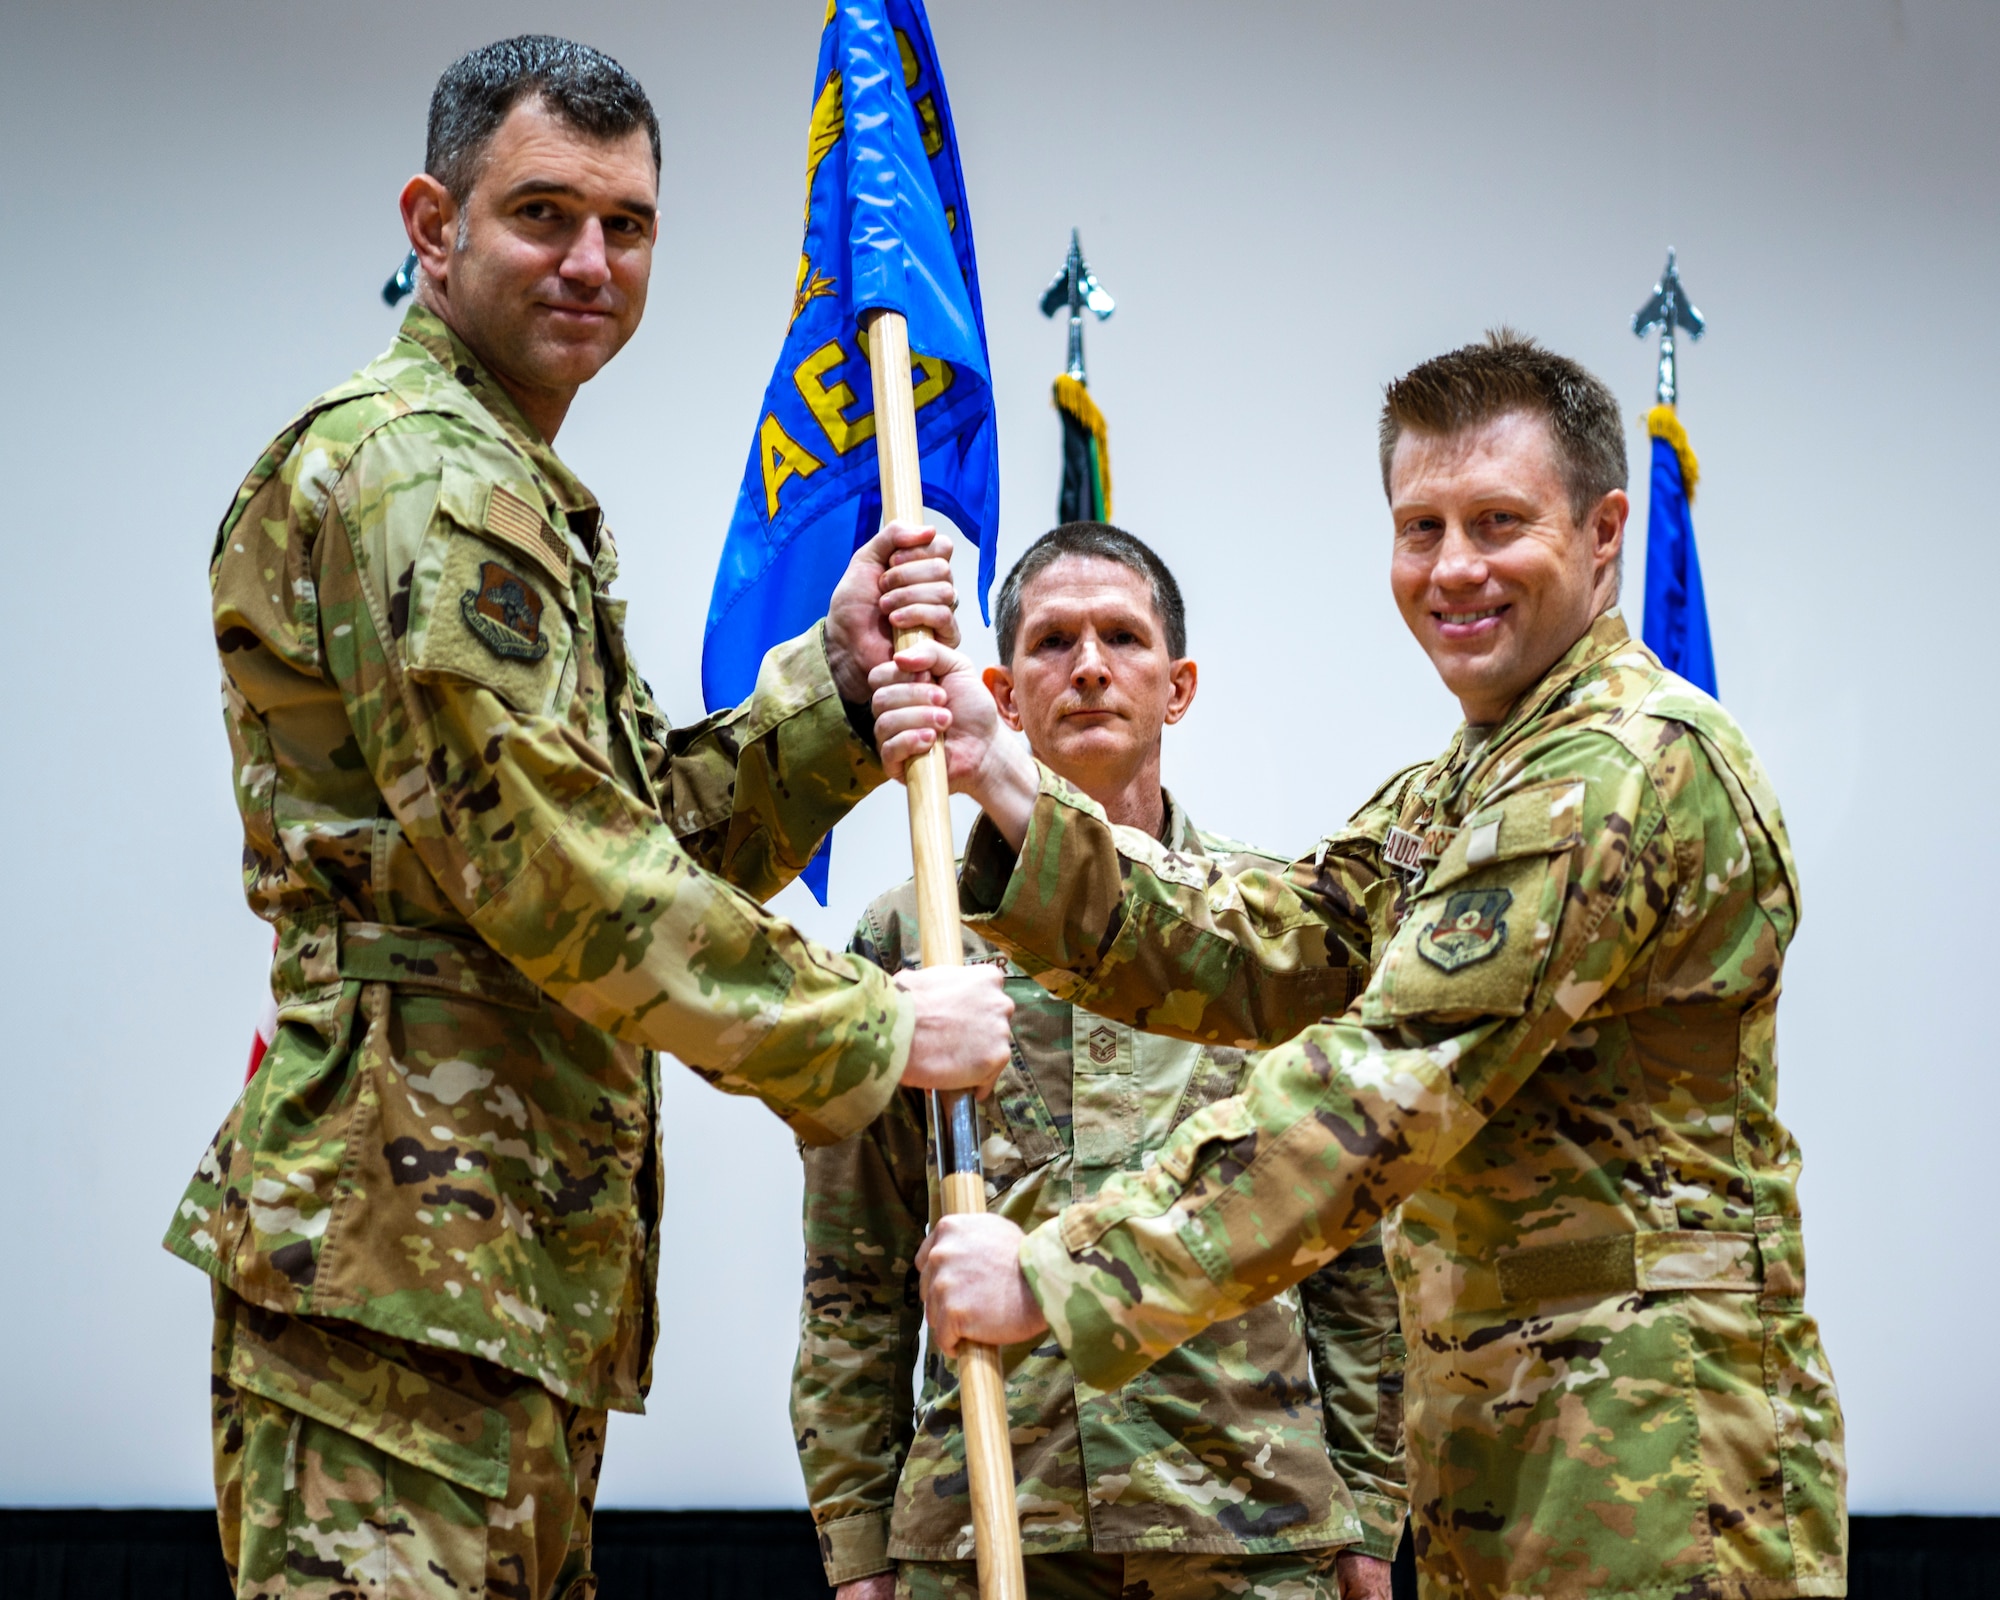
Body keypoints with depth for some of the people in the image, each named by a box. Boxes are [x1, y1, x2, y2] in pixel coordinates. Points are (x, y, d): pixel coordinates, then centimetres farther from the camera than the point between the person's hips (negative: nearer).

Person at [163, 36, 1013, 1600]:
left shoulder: (517, 495, 25)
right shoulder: (413, 469, -9)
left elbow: (665, 835, 19)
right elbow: (544, 865, -17)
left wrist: (839, 682, 2)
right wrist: (875, 1031, -10)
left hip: (524, 1262, 11)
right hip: (405, 1232, -11)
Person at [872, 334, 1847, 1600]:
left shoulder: (1633, 763, -14)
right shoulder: (1450, 796, 20)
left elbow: (1391, 1082, -22)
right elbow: (1254, 957, 6)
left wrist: (1064, 1278, -24)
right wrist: (1011, 791, -8)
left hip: (1651, 1475, -9)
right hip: (1496, 1447, 9)